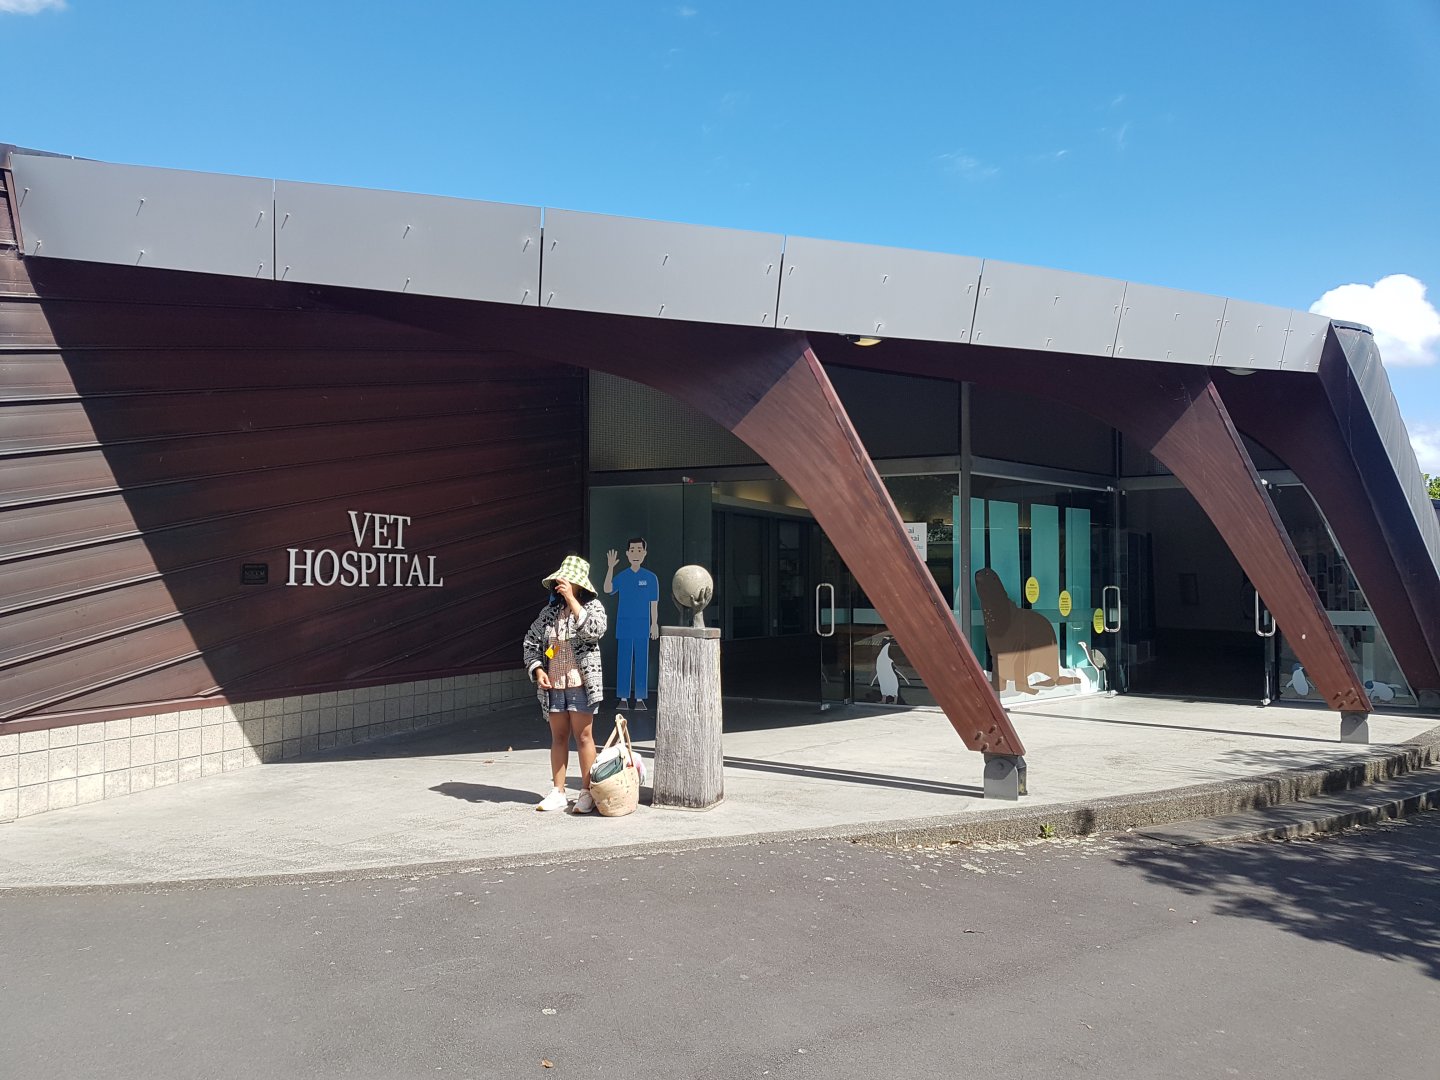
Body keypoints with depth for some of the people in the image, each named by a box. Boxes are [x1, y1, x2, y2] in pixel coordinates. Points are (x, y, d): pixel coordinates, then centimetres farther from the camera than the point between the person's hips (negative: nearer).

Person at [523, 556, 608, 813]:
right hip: (553, 685, 5)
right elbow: (531, 642, 14)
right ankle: (558, 793, 17)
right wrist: (537, 669, -1)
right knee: (558, 738, 10)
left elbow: (594, 630, -22)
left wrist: (571, 600, -20)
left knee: (583, 737, 0)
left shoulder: (592, 606, -2)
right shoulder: (550, 612, 10)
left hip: (580, 683, -5)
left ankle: (587, 793, 7)